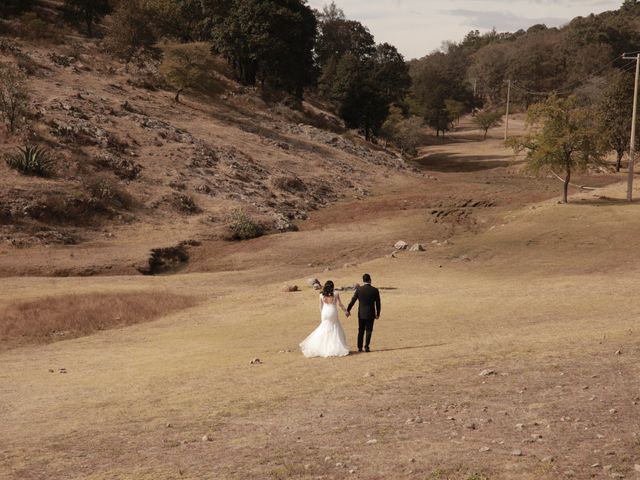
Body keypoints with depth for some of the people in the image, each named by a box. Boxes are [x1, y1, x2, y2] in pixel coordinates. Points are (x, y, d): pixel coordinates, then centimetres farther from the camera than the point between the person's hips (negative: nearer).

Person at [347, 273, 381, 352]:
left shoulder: (359, 289, -7)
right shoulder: (375, 290, -9)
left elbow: (353, 301, 1)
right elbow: (378, 303, -3)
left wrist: (348, 310, 15)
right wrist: (378, 314, 10)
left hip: (361, 314, 2)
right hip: (371, 314, -2)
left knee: (361, 331, 13)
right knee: (368, 331, 7)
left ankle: (360, 347, 13)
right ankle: (366, 347, 0)